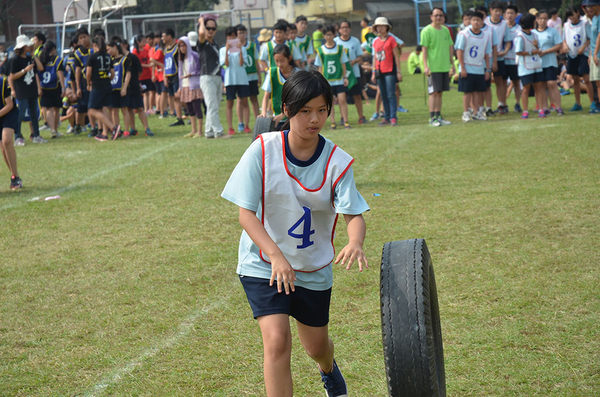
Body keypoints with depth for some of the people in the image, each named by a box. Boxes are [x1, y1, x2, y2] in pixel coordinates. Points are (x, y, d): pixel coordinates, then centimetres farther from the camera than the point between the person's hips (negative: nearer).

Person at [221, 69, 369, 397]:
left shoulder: (337, 161, -13)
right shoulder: (262, 151, -17)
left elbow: (353, 214, -20)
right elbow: (246, 213, -17)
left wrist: (355, 243, -44)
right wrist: (276, 255, -31)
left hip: (314, 268, 2)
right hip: (263, 265, -2)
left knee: (316, 346, 19)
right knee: (277, 341, -21)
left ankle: (328, 369, 57)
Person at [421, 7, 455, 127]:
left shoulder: (445, 30, 11)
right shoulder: (427, 31, -6)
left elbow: (450, 48, 18)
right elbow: (424, 49, -8)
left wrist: (452, 64, 17)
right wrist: (425, 66, -15)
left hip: (444, 67, 6)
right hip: (433, 67, -6)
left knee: (440, 92, 9)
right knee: (434, 92, -7)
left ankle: (438, 116, 13)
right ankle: (432, 118, -4)